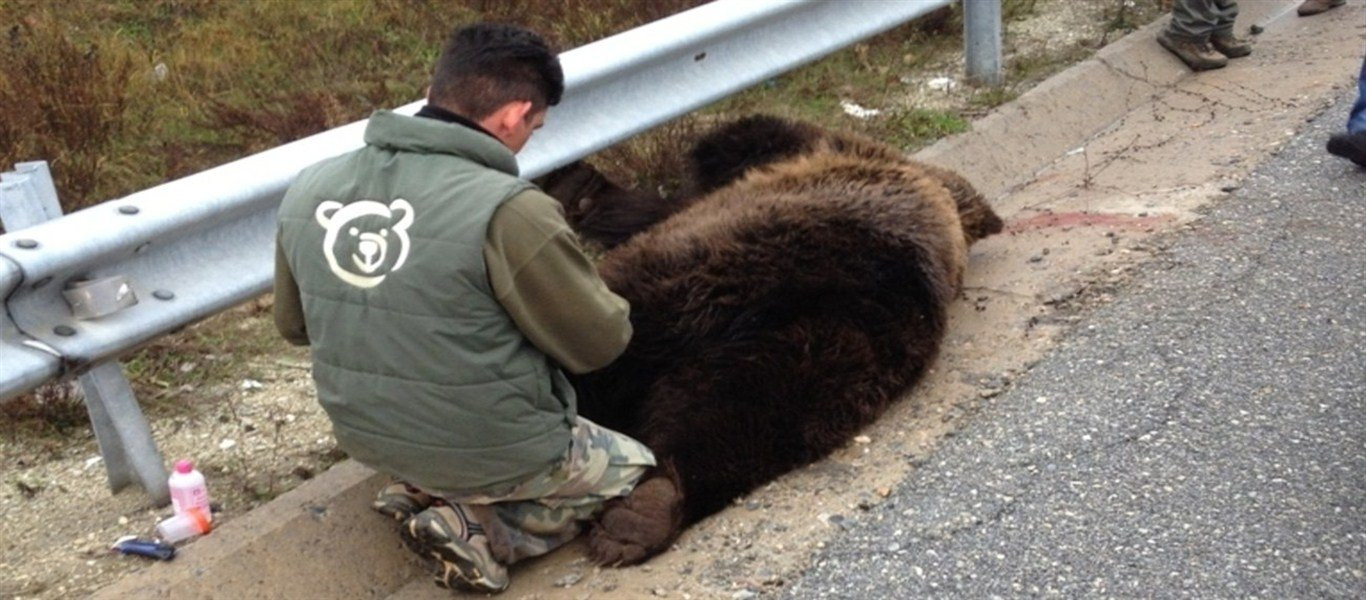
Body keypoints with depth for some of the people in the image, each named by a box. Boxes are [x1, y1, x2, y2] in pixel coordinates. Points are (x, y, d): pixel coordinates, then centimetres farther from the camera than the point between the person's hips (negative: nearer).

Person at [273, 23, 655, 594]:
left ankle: (426, 491, 11)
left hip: (368, 440, 7)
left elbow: (294, 324, 8)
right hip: (495, 453, -7)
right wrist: (595, 300, 8)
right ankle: (478, 530, 1)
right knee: (632, 472, 21)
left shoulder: (307, 190, -7)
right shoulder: (509, 211, -27)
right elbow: (600, 342, -14)